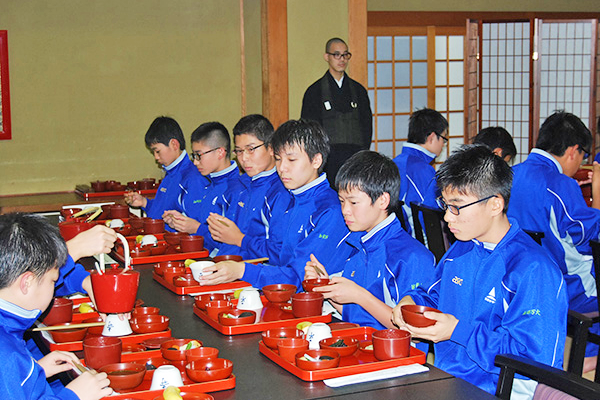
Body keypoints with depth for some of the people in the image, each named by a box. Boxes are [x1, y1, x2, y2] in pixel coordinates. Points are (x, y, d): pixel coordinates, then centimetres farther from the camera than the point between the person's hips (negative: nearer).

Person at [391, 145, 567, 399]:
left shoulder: (533, 270, -17)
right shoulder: (461, 249, 11)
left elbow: (534, 358, -20)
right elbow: (434, 295, 28)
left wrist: (459, 330, -21)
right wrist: (412, 301, 4)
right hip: (443, 377, 8)